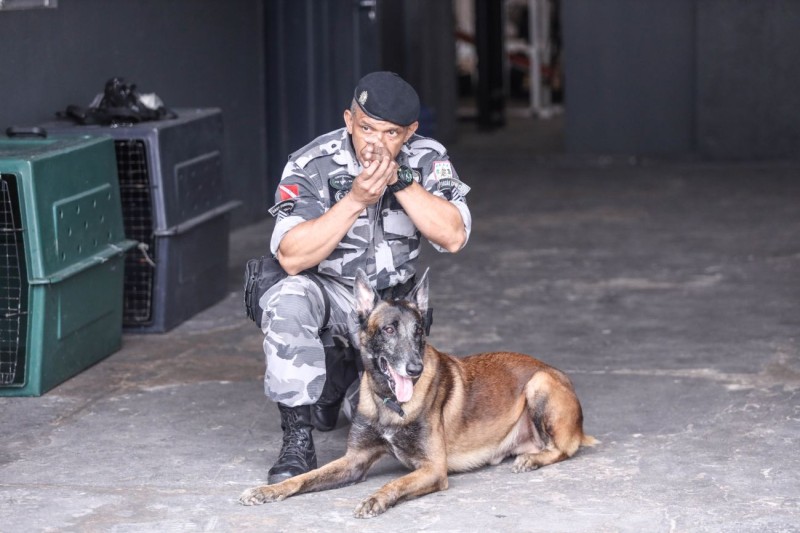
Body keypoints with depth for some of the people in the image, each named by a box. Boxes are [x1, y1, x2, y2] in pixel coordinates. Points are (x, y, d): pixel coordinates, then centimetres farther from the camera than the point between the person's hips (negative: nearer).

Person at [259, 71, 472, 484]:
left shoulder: (427, 160, -8)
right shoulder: (311, 166, -17)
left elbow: (453, 237, -22)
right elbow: (292, 259, -27)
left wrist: (399, 179, -30)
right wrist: (356, 200, -35)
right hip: (326, 292, -3)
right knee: (289, 301, -38)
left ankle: (345, 377, 23)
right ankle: (297, 443, -27)